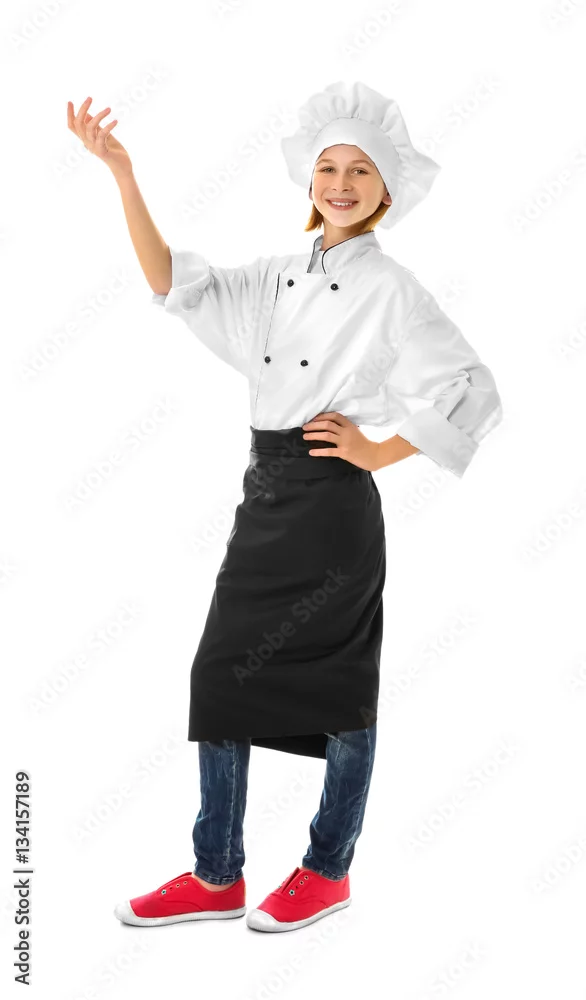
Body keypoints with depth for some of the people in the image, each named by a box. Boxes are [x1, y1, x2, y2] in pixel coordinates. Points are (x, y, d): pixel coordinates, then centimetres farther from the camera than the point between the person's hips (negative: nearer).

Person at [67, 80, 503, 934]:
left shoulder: (391, 290, -5)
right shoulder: (279, 278, 11)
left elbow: (473, 395, -8)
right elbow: (175, 284, 1)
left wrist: (377, 452, -8)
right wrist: (122, 174, -7)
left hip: (334, 504, -6)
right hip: (267, 497, 6)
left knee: (338, 689, 4)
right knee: (220, 675, 6)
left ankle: (328, 871, 22)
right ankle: (217, 877, 18)